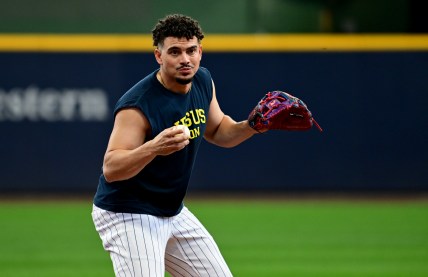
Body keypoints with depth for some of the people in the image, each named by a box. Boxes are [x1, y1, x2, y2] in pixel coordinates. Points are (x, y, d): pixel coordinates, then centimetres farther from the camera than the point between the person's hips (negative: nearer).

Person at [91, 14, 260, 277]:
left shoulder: (203, 80, -1)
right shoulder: (138, 105, -26)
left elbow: (217, 132, 16)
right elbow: (110, 169, -32)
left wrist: (251, 126, -5)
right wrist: (154, 148, -49)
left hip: (174, 212, 8)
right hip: (127, 216, -8)